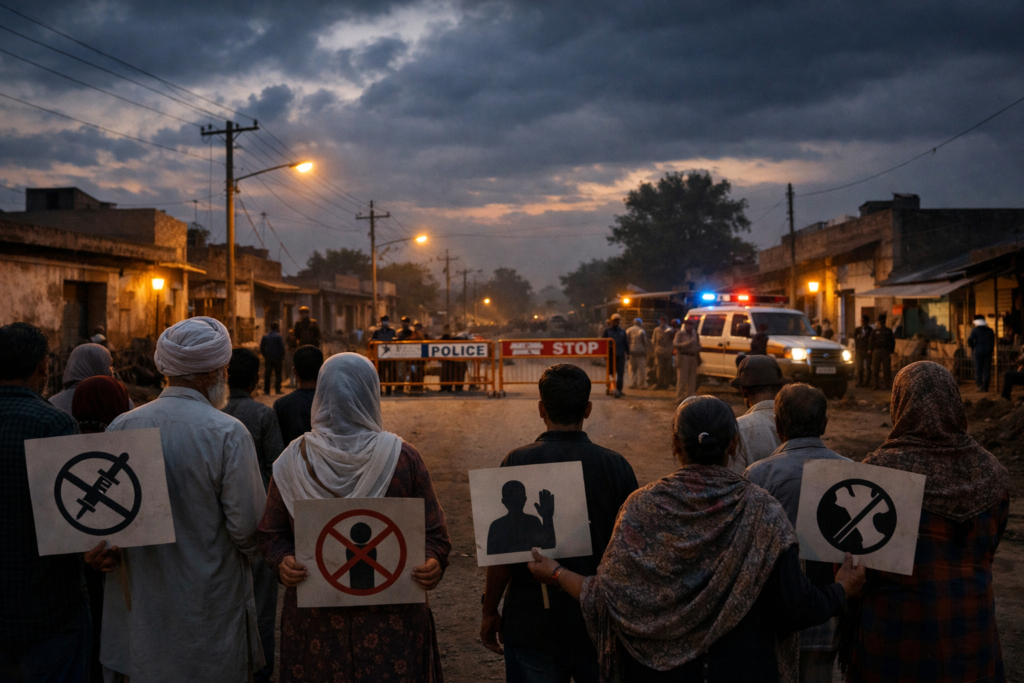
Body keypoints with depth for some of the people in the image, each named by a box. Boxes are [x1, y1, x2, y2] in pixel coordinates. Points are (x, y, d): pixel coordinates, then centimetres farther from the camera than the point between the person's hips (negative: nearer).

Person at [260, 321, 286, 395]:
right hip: (277, 357, -4)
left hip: (268, 358, 4)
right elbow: (282, 347, -10)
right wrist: (282, 358, -4)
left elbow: (261, 347, 8)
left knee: (267, 374, 6)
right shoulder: (279, 336, -8)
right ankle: (277, 390, 1)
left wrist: (264, 356, 16)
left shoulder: (265, 336, 5)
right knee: (278, 374, 3)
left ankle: (266, 390, 5)